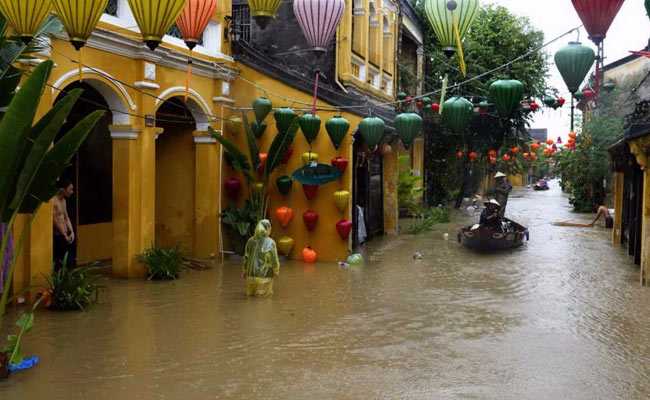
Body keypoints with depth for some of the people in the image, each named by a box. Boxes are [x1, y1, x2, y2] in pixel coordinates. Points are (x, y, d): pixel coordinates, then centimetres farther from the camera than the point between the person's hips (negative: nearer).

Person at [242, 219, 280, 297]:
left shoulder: (250, 241, -3)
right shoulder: (270, 243, -14)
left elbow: (246, 258, 5)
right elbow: (274, 260, -10)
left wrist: (245, 270, 19)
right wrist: (276, 271, 8)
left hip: (251, 274, 5)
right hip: (264, 275, -5)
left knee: (250, 293, 28)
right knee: (265, 293, 14)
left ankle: (251, 290, 7)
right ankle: (262, 291, -6)